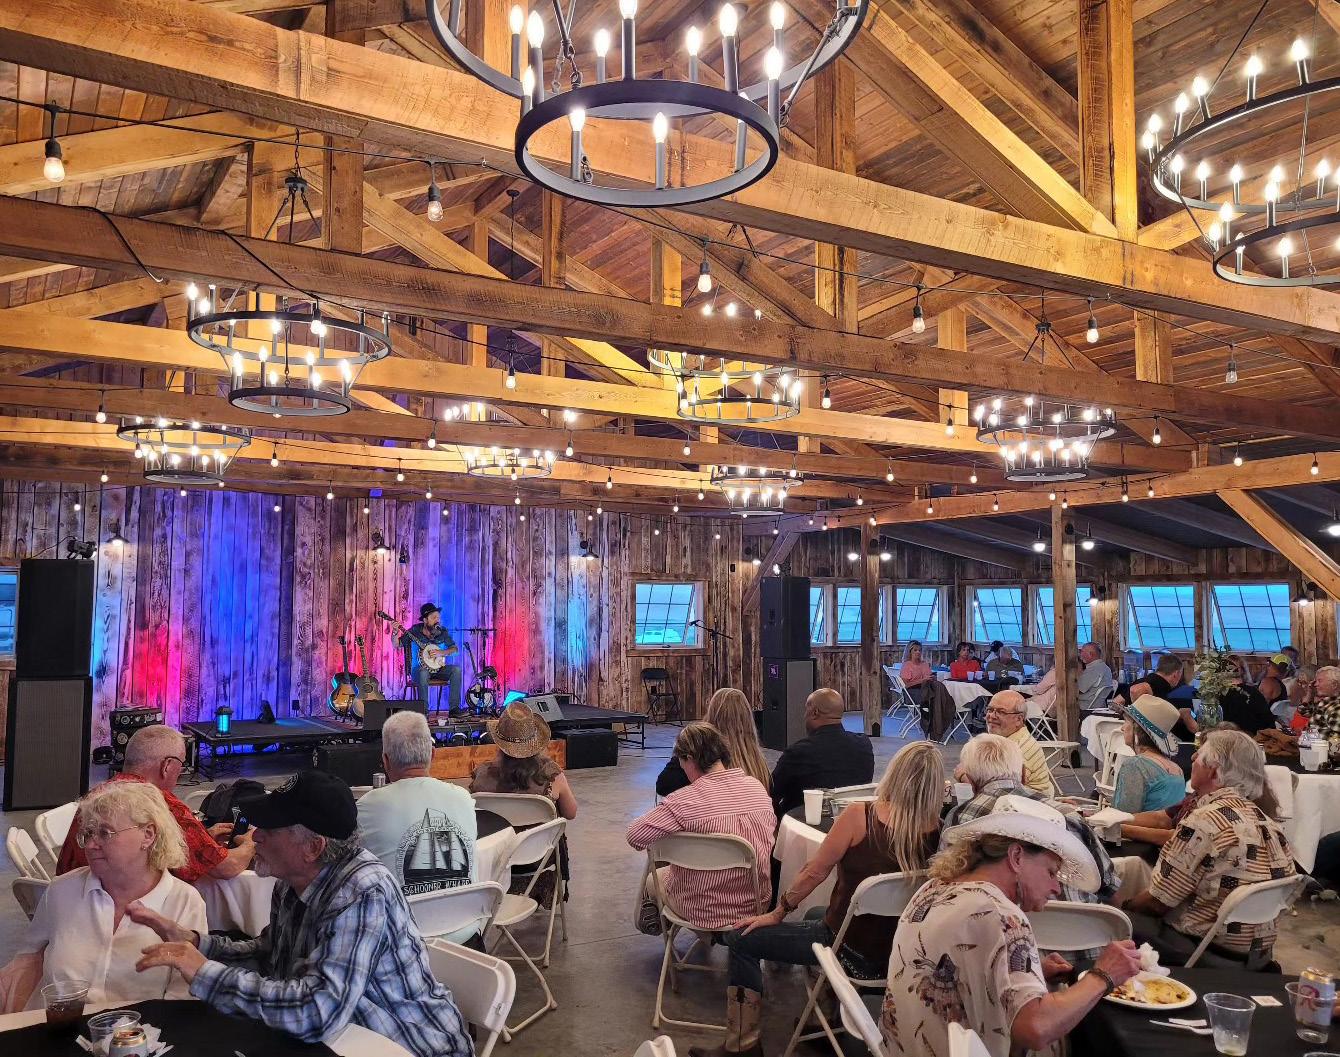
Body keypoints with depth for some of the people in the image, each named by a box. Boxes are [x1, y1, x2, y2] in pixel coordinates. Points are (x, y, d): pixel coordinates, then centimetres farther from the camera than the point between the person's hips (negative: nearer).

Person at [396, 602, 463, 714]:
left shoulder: (442, 631, 2)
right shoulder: (414, 631, -3)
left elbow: (455, 650, 1)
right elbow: (396, 645, -2)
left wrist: (441, 652, -17)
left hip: (438, 667, 3)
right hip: (419, 669, -3)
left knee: (456, 669, -25)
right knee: (423, 673, -38)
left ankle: (454, 707, -24)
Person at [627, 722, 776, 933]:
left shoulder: (685, 801, -26)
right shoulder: (758, 787, -9)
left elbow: (635, 837, -21)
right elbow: (772, 826, 9)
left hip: (705, 913, -5)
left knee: (652, 879, 25)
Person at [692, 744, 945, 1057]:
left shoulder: (858, 816, -21)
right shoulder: (935, 830, -11)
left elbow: (815, 872, -11)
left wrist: (777, 913, 0)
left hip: (854, 952, -6)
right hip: (900, 949, 6)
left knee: (741, 939, 9)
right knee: (815, 914, 35)